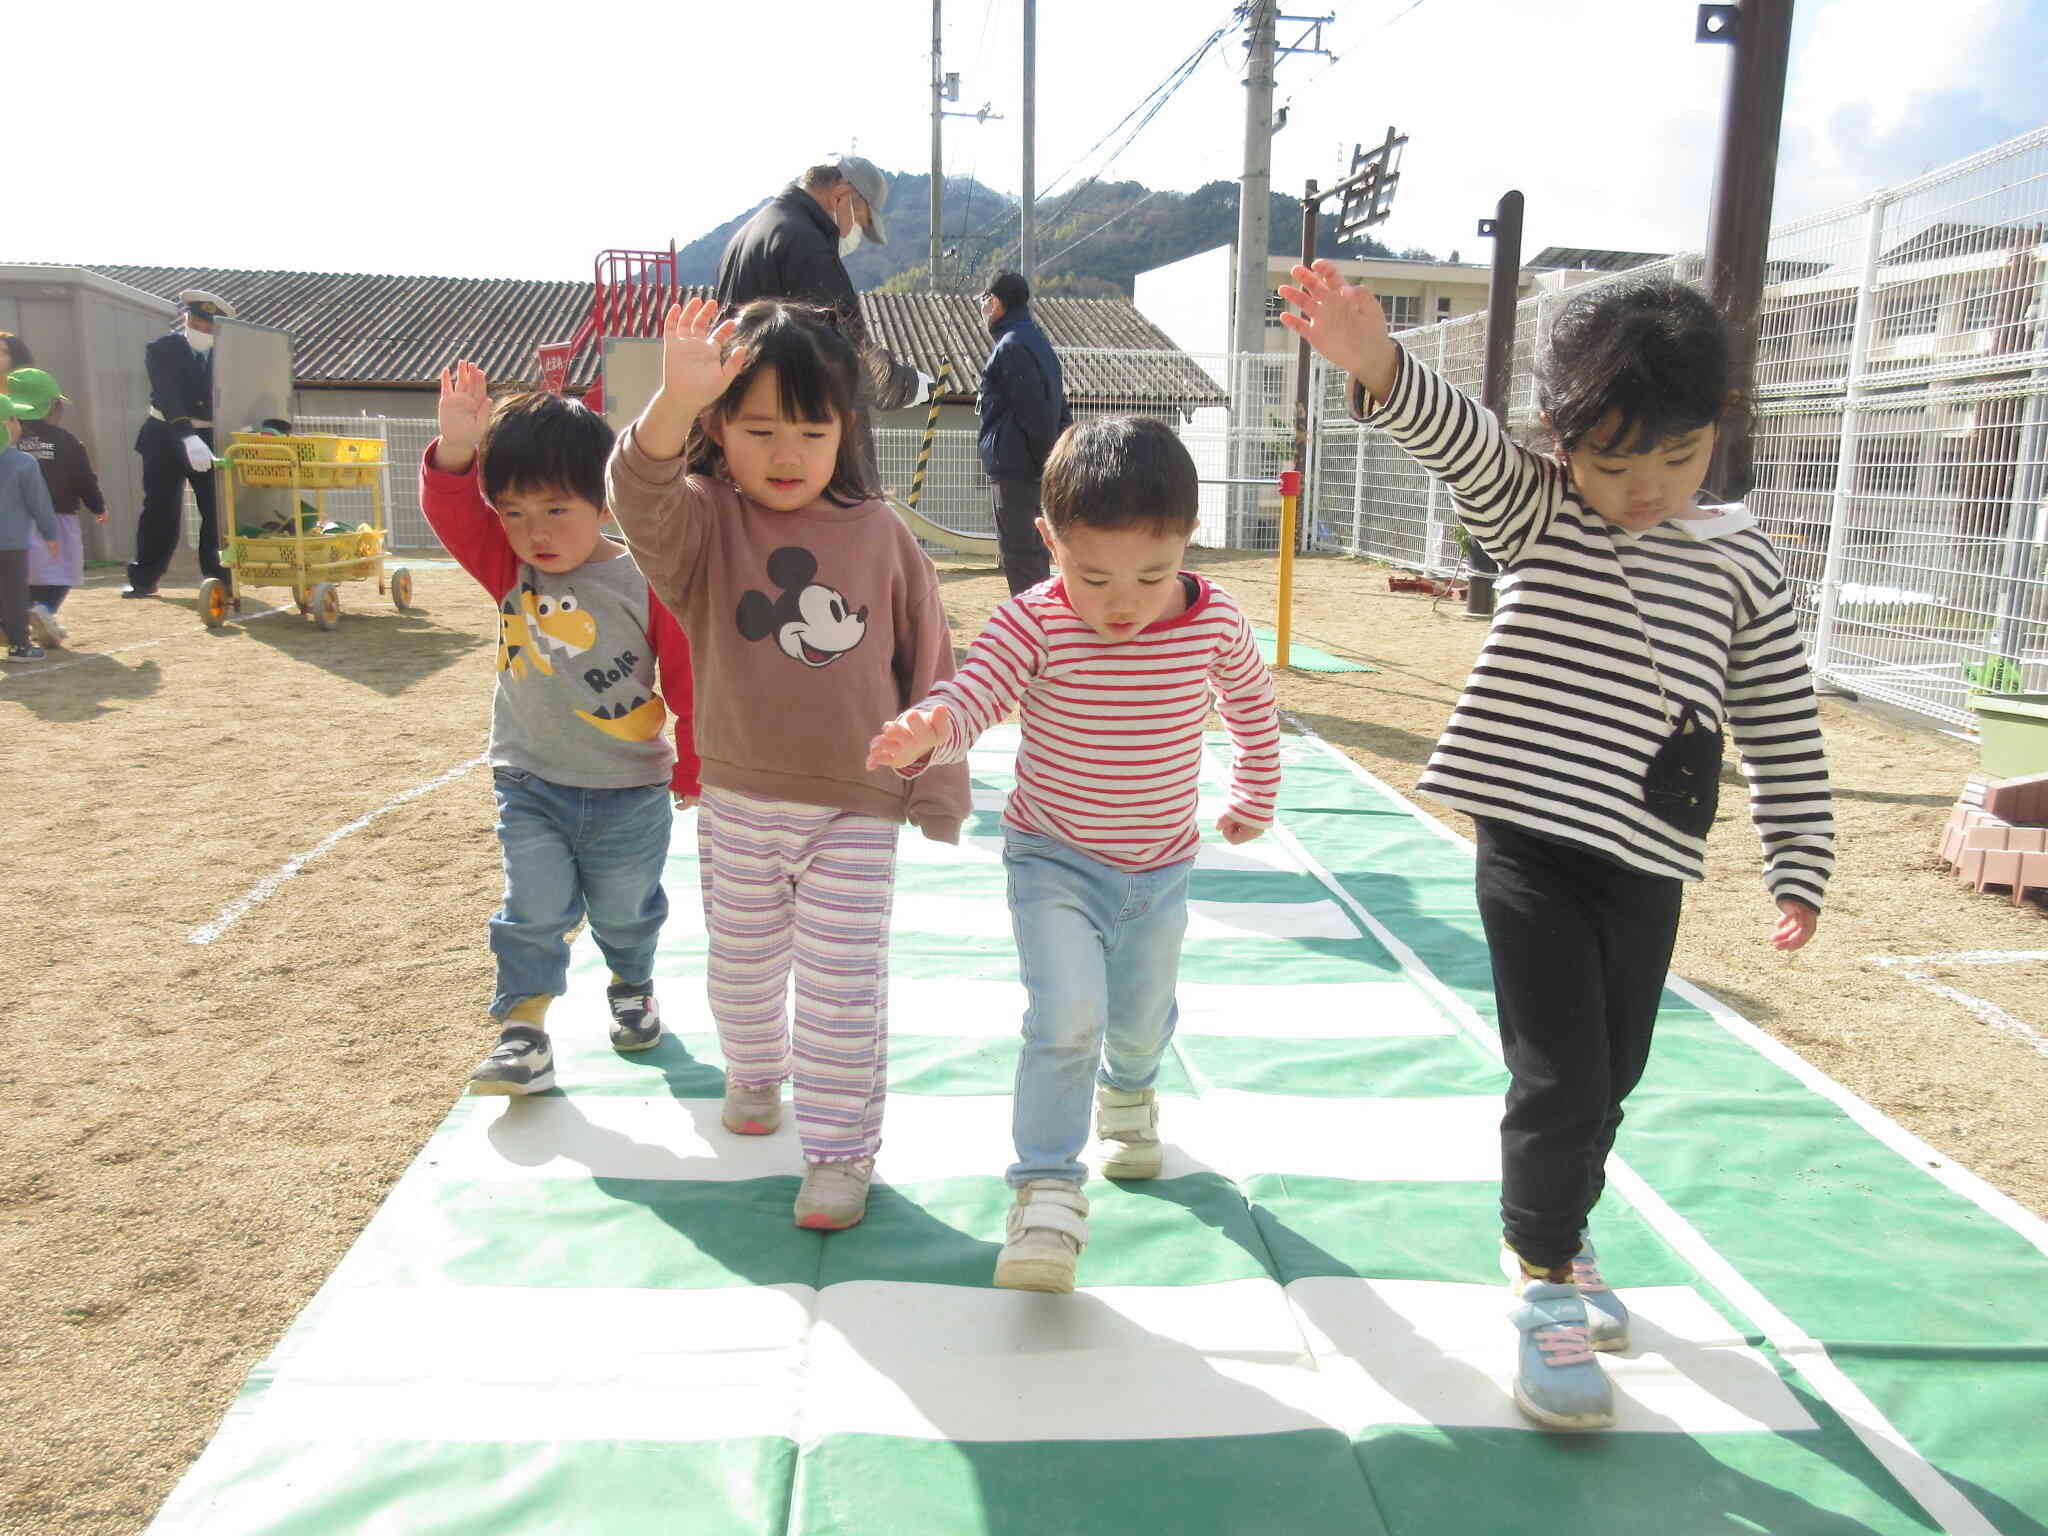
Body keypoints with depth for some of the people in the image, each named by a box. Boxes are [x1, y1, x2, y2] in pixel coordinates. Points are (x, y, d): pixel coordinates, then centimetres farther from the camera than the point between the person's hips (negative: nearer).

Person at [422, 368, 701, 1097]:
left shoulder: (644, 584, -14)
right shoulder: (508, 571, -2)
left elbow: (690, 678, -8)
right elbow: (451, 511, -18)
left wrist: (693, 766, -3)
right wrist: (457, 448, -37)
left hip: (629, 790, -2)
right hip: (530, 783, 2)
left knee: (625, 909, 17)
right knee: (535, 910, -1)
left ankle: (632, 988, 44)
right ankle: (523, 1026, 10)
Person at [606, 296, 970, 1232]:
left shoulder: (879, 535, -5)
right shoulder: (704, 523, -6)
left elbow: (928, 665, 1)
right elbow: (641, 498, -30)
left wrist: (938, 789, 2)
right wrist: (676, 400, -48)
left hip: (856, 809, -2)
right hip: (739, 803, 2)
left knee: (844, 986, 1)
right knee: (741, 967, 21)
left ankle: (842, 1150, 17)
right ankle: (752, 1075, 50)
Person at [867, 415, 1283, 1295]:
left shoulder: (1215, 620, -11)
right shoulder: (1035, 624, -20)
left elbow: (1251, 701, 8)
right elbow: (970, 695, -33)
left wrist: (1255, 798, 19)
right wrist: (924, 734, -56)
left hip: (1161, 866, 3)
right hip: (1055, 860, -3)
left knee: (1142, 1017, 21)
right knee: (1068, 1017, -20)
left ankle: (1127, 1097, 55)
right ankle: (1047, 1191, -6)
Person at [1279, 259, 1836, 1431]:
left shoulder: (1742, 563, 3)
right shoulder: (1536, 514, -2)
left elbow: (1783, 730, 8)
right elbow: (1462, 440, -23)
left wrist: (1800, 871, 6)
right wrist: (1378, 364, -42)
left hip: (1649, 862, 3)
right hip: (1531, 841, -3)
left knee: (1613, 1075, 16)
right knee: (1559, 1075, -4)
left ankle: (1556, 1237, 42)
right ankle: (1544, 1289, 18)